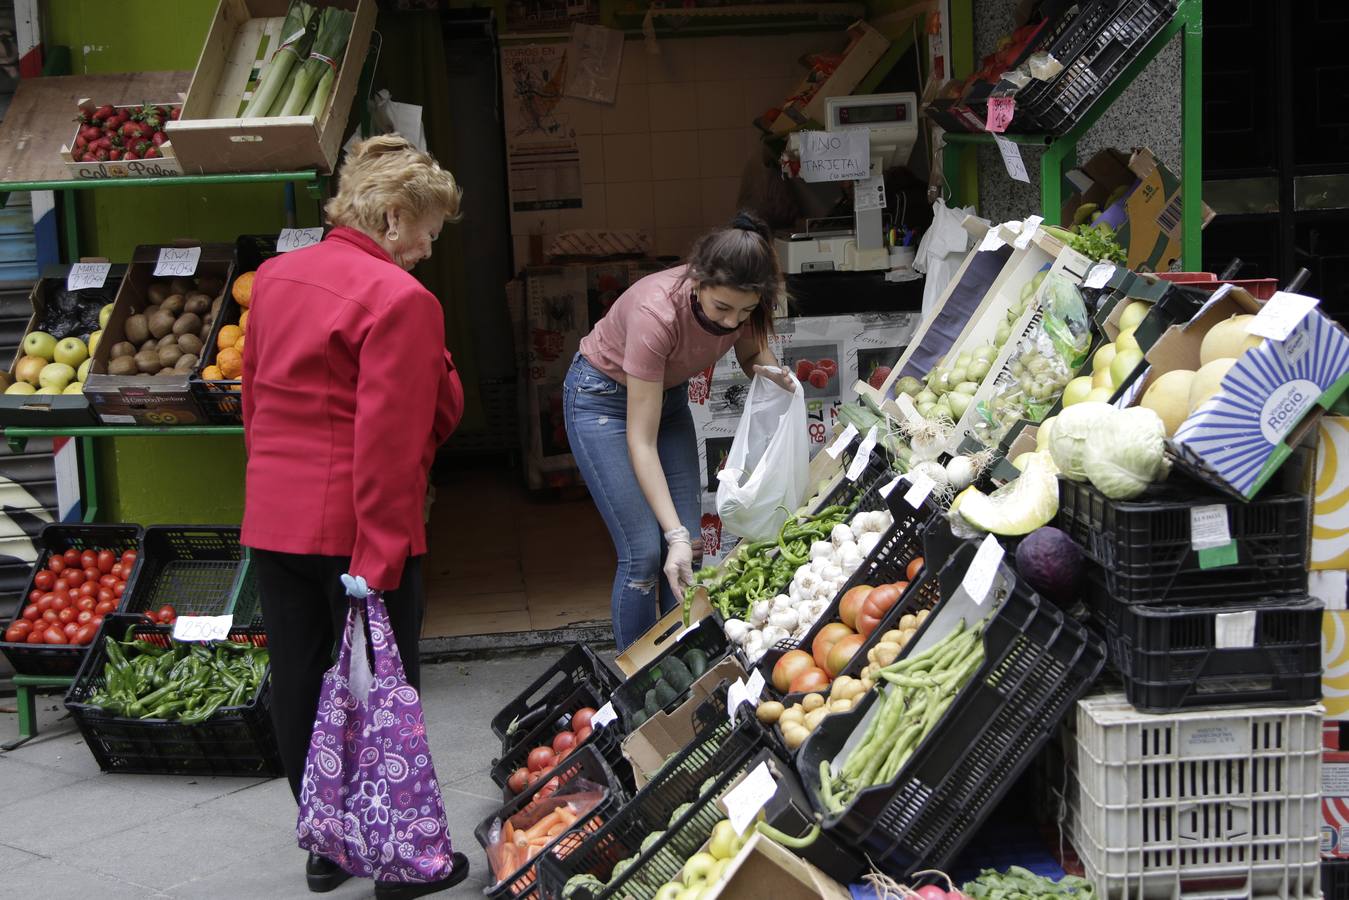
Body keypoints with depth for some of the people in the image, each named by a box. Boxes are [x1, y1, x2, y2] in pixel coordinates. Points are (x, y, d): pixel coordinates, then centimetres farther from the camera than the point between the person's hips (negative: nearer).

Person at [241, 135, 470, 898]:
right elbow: (389, 439, -21)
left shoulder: (275, 276, 10)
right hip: (356, 528, -7)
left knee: (300, 688, 14)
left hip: (273, 520, 7)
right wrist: (380, 556, -21)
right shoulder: (400, 299, -15)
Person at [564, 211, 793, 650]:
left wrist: (770, 370, -21)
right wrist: (675, 534, -37)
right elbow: (641, 442, -33)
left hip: (668, 393, 6)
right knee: (645, 552, -12)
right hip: (603, 396, -6)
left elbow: (751, 352, 4)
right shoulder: (657, 312, -38)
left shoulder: (742, 302, -22)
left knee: (689, 545, -2)